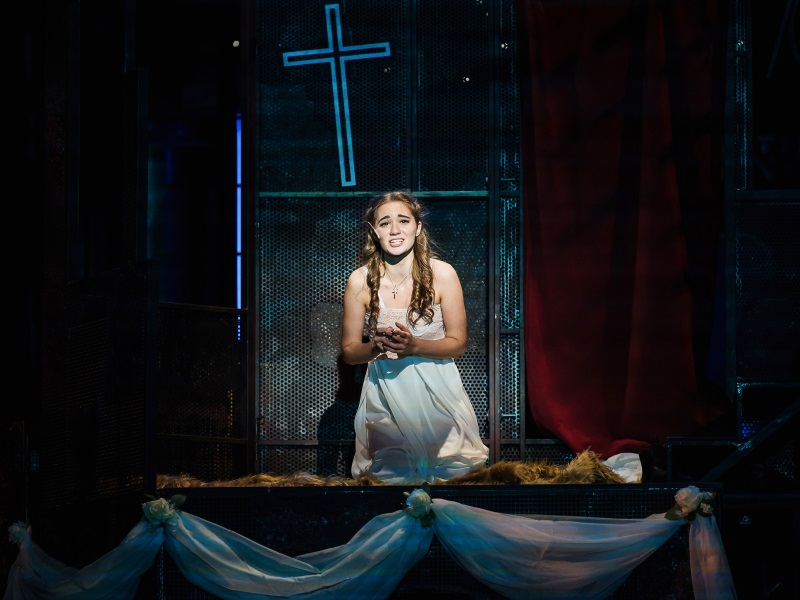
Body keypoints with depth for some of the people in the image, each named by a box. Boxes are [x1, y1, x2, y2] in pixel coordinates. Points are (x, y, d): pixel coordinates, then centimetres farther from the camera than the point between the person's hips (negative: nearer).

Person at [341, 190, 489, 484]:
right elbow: (349, 351, 0)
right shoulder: (360, 281, -6)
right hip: (384, 392, 0)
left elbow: (458, 343, -4)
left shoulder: (442, 274, -8)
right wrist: (377, 347, -22)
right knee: (390, 475, 4)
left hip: (436, 392, 0)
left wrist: (414, 346, -21)